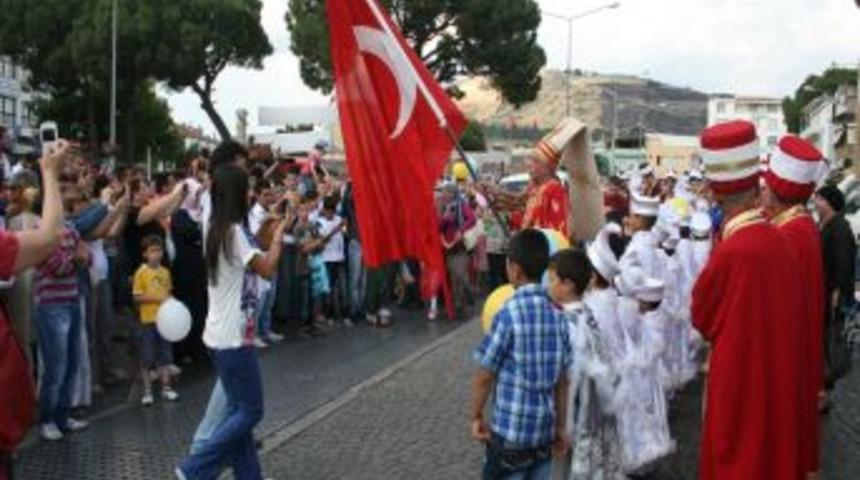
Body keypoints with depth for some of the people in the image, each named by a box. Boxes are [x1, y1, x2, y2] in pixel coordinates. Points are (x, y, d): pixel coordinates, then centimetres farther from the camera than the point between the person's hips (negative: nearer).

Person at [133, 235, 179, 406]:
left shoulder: (165, 272, 6)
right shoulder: (141, 272, -8)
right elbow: (137, 297, -10)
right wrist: (157, 298, -20)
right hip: (148, 320, -4)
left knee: (164, 355, 12)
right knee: (147, 358, 3)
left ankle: (166, 387, 20)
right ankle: (147, 391, 12)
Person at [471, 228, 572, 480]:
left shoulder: (509, 314, -17)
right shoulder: (557, 315, -1)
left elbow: (485, 376, -11)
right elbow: (563, 380, 5)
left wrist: (476, 416, 4)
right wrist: (560, 427, 15)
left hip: (510, 430, -5)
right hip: (545, 429, 5)